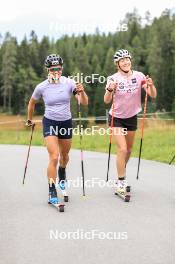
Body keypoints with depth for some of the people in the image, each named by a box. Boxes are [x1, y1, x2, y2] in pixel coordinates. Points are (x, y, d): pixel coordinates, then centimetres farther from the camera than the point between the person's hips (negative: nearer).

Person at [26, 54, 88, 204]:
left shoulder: (69, 83, -11)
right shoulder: (42, 87, -11)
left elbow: (84, 103, -16)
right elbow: (32, 103, 9)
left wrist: (82, 92, -35)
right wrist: (30, 120, 19)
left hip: (66, 122, 2)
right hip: (50, 123, -2)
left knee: (64, 155, 21)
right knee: (54, 157, -17)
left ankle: (62, 171, 56)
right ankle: (52, 192, -10)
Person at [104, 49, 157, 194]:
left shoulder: (139, 76, -11)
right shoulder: (113, 79, -16)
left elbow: (153, 95, -14)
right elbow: (107, 101, -24)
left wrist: (150, 85, -34)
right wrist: (110, 89, -43)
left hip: (131, 117, 3)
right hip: (116, 118, -3)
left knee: (129, 150, 15)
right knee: (122, 149, -14)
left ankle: (122, 172, 39)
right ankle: (121, 181, -4)